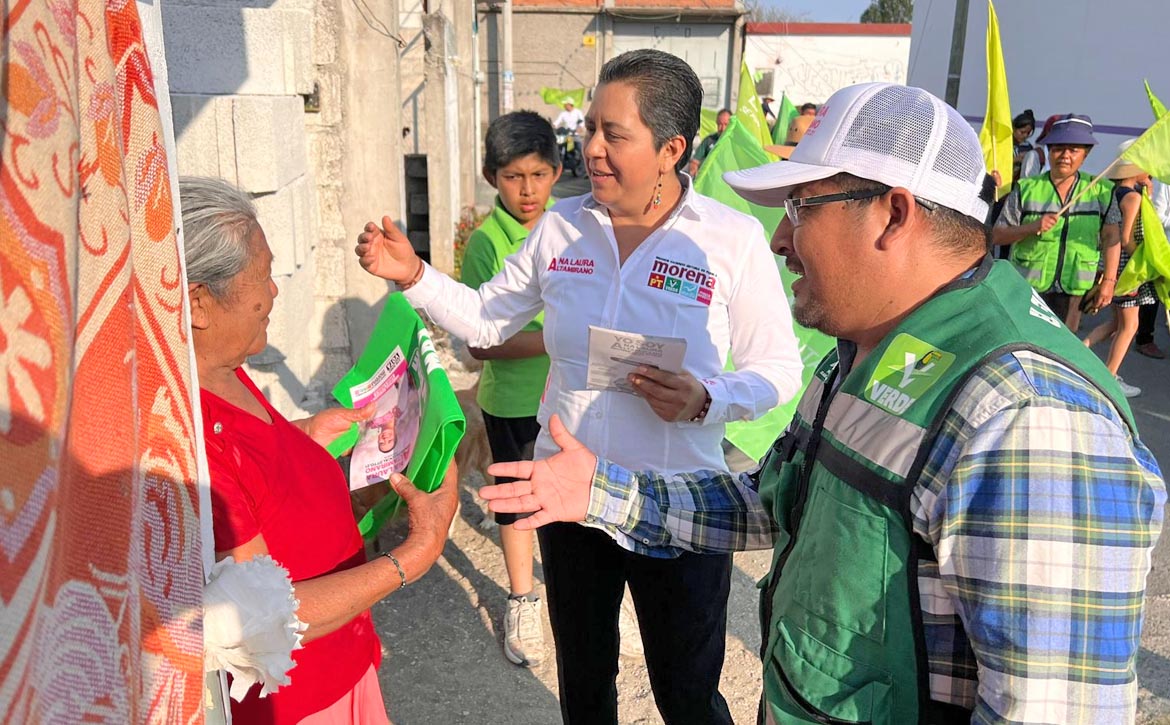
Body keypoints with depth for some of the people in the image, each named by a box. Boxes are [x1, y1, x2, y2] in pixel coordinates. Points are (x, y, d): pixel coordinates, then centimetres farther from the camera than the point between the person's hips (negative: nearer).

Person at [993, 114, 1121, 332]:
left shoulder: (1100, 190, 3)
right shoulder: (1026, 188, -2)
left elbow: (1111, 237, 5)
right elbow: (997, 236, -3)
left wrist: (1109, 280, -1)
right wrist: (1032, 227, -19)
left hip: (1073, 289, 2)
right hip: (1027, 285, -1)